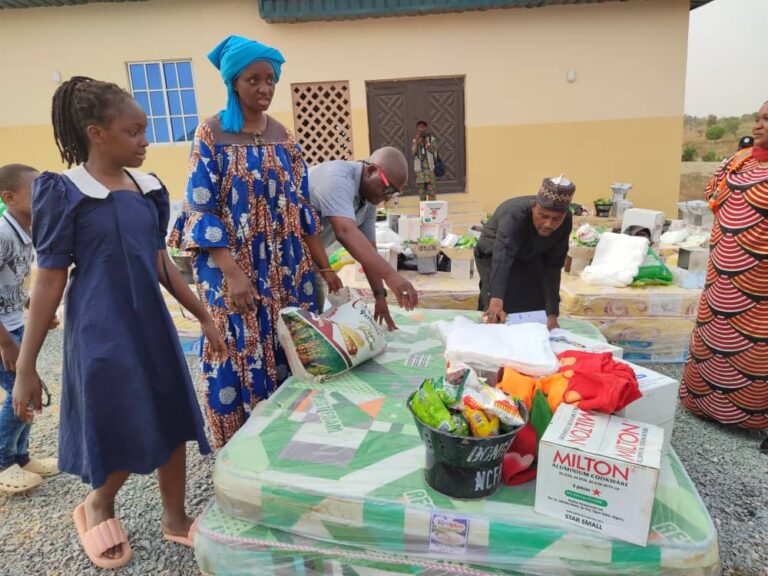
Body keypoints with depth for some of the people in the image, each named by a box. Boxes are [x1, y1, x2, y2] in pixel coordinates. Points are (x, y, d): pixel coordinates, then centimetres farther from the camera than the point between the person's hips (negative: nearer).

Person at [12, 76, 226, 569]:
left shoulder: (148, 189, 5)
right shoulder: (65, 194, -11)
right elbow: (49, 281, -10)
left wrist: (204, 316, 12)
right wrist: (25, 366, -8)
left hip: (153, 325, 6)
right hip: (101, 334, -5)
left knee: (173, 422, 11)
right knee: (122, 435, 4)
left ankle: (175, 517, 33)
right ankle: (97, 506, 38)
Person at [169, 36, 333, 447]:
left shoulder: (282, 135, 9)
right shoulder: (211, 134, -5)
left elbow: (300, 204, 9)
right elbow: (201, 209, -11)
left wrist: (324, 266, 6)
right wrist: (232, 272, -21)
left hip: (286, 266, 5)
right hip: (232, 264, -4)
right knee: (242, 354, 1)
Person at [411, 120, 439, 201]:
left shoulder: (432, 139, 5)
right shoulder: (415, 140, 10)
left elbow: (434, 150, -8)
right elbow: (413, 152, -1)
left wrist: (426, 142, -20)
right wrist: (417, 142, -15)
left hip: (430, 167, -2)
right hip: (419, 168, 2)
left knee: (431, 188, -7)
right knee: (421, 188, 3)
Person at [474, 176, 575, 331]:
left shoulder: (565, 223, -25)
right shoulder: (515, 214, -41)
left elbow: (552, 268, -22)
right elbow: (502, 257, -57)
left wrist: (552, 313, -30)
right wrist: (496, 301, -72)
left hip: (530, 260, 4)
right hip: (493, 257, -4)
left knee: (538, 308, 2)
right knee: (498, 315, -15)